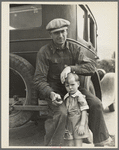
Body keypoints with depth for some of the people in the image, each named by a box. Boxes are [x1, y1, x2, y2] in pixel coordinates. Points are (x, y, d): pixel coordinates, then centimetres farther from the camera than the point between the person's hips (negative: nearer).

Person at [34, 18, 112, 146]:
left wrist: (71, 68, -27)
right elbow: (39, 80, -13)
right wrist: (51, 93, -33)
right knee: (60, 112, -31)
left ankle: (100, 142, 7)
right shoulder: (44, 52, -11)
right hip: (53, 89, -4)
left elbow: (91, 67, -10)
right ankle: (51, 145, -10)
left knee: (96, 103, -11)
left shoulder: (74, 48, 0)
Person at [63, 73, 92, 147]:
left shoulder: (80, 97, -12)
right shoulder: (66, 97, 5)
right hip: (69, 124, 6)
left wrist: (82, 125, -17)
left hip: (78, 123, -5)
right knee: (70, 145, 9)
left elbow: (84, 111, -13)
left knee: (78, 145, -2)